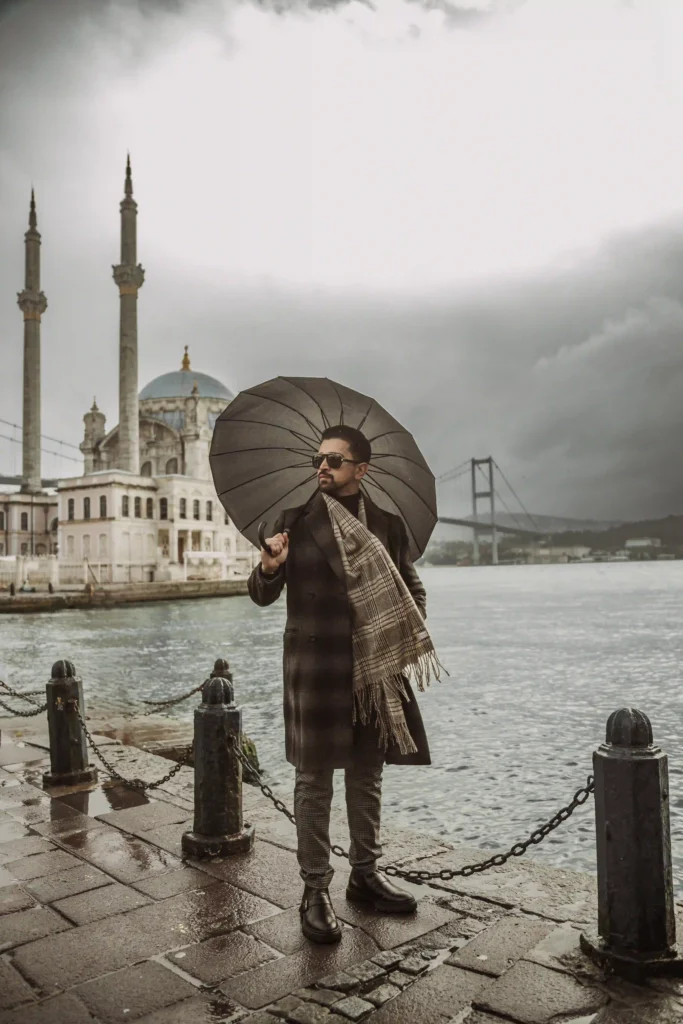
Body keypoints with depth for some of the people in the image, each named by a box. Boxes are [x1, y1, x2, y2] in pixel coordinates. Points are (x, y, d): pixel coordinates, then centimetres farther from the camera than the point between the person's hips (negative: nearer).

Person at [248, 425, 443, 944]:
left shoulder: (388, 525, 6)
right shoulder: (296, 520, 0)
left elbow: (412, 589, 14)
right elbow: (263, 596, -2)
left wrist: (409, 637, -4)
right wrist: (269, 567, -25)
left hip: (374, 668, 3)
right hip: (314, 667, -3)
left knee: (367, 775, 15)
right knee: (314, 780, 4)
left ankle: (365, 875, 32)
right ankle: (315, 891, 17)